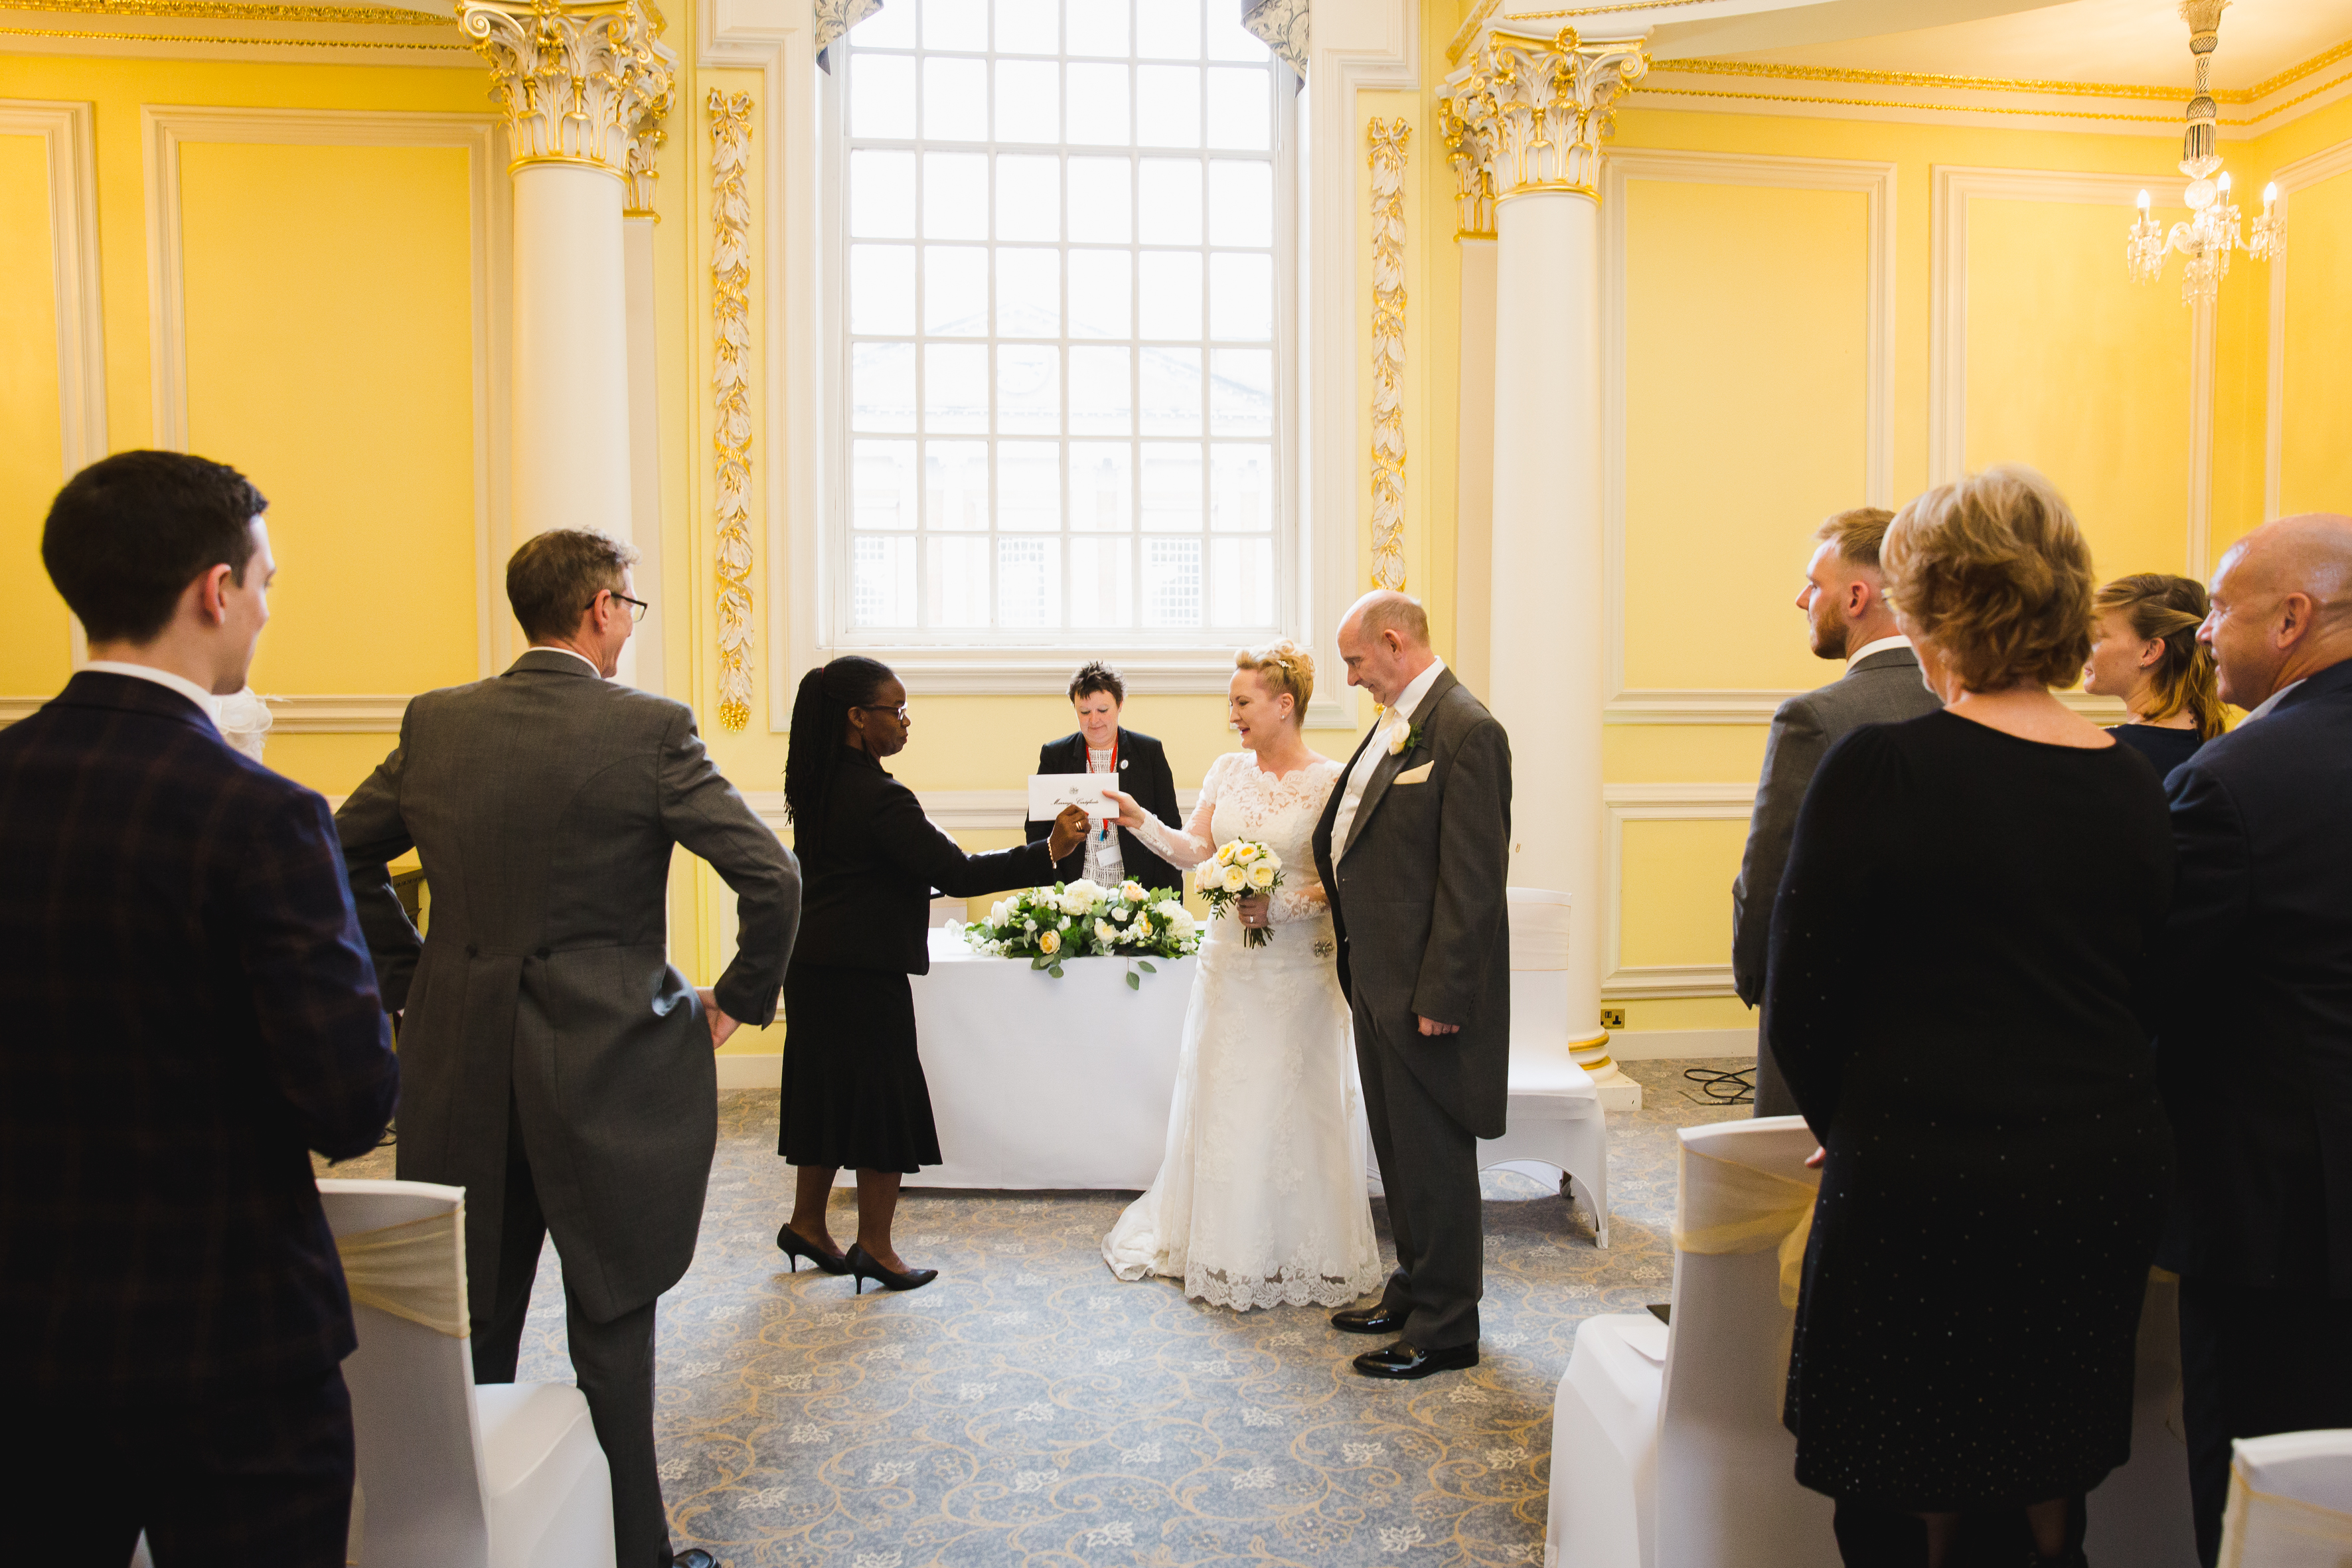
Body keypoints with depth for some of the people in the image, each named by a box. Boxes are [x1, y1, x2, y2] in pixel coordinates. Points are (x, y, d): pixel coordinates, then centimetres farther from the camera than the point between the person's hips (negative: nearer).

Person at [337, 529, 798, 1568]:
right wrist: (740, 998, -3)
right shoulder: (649, 729, -13)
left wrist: (407, 978, 15)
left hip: (459, 1062, 5)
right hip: (606, 1063, -4)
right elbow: (772, 879, -17)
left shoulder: (435, 723, 2)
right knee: (611, 1325, 9)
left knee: (473, 1328, 19)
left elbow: (343, 853, 12)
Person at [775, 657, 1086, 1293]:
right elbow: (957, 872, -23)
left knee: (828, 1091, 18)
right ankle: (874, 1246, 16)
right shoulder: (879, 797, -22)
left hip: (818, 966, 9)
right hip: (865, 972, -9)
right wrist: (1049, 852, -23)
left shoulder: (815, 786, 6)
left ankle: (808, 1224, 31)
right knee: (885, 1098, 5)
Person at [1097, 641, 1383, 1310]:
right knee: (1222, 1098, 12)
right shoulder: (1227, 770, 6)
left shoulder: (1330, 781, -11)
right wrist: (1140, 820, -11)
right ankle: (1225, 1248, 30)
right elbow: (1195, 849, 3)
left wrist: (1282, 906, -23)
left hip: (1295, 964, -5)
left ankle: (1297, 1255, 23)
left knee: (1290, 1102, 4)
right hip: (1228, 957, 5)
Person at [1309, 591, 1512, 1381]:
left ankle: (1445, 1329, 19)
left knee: (1434, 1158, 4)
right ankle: (1414, 1293, 37)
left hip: (1425, 989, -9)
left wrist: (1441, 996, -20)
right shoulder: (1394, 722, 12)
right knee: (1400, 1149, 21)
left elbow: (1474, 879, -20)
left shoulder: (1465, 730, -17)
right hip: (1379, 976, 9)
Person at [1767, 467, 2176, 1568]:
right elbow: (2131, 988, 9)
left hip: (1928, 1181, -6)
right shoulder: (2131, 783, 2)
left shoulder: (1878, 767, -16)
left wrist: (1850, 1129, 6)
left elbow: (1801, 1000, -12)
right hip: (2107, 1174, 6)